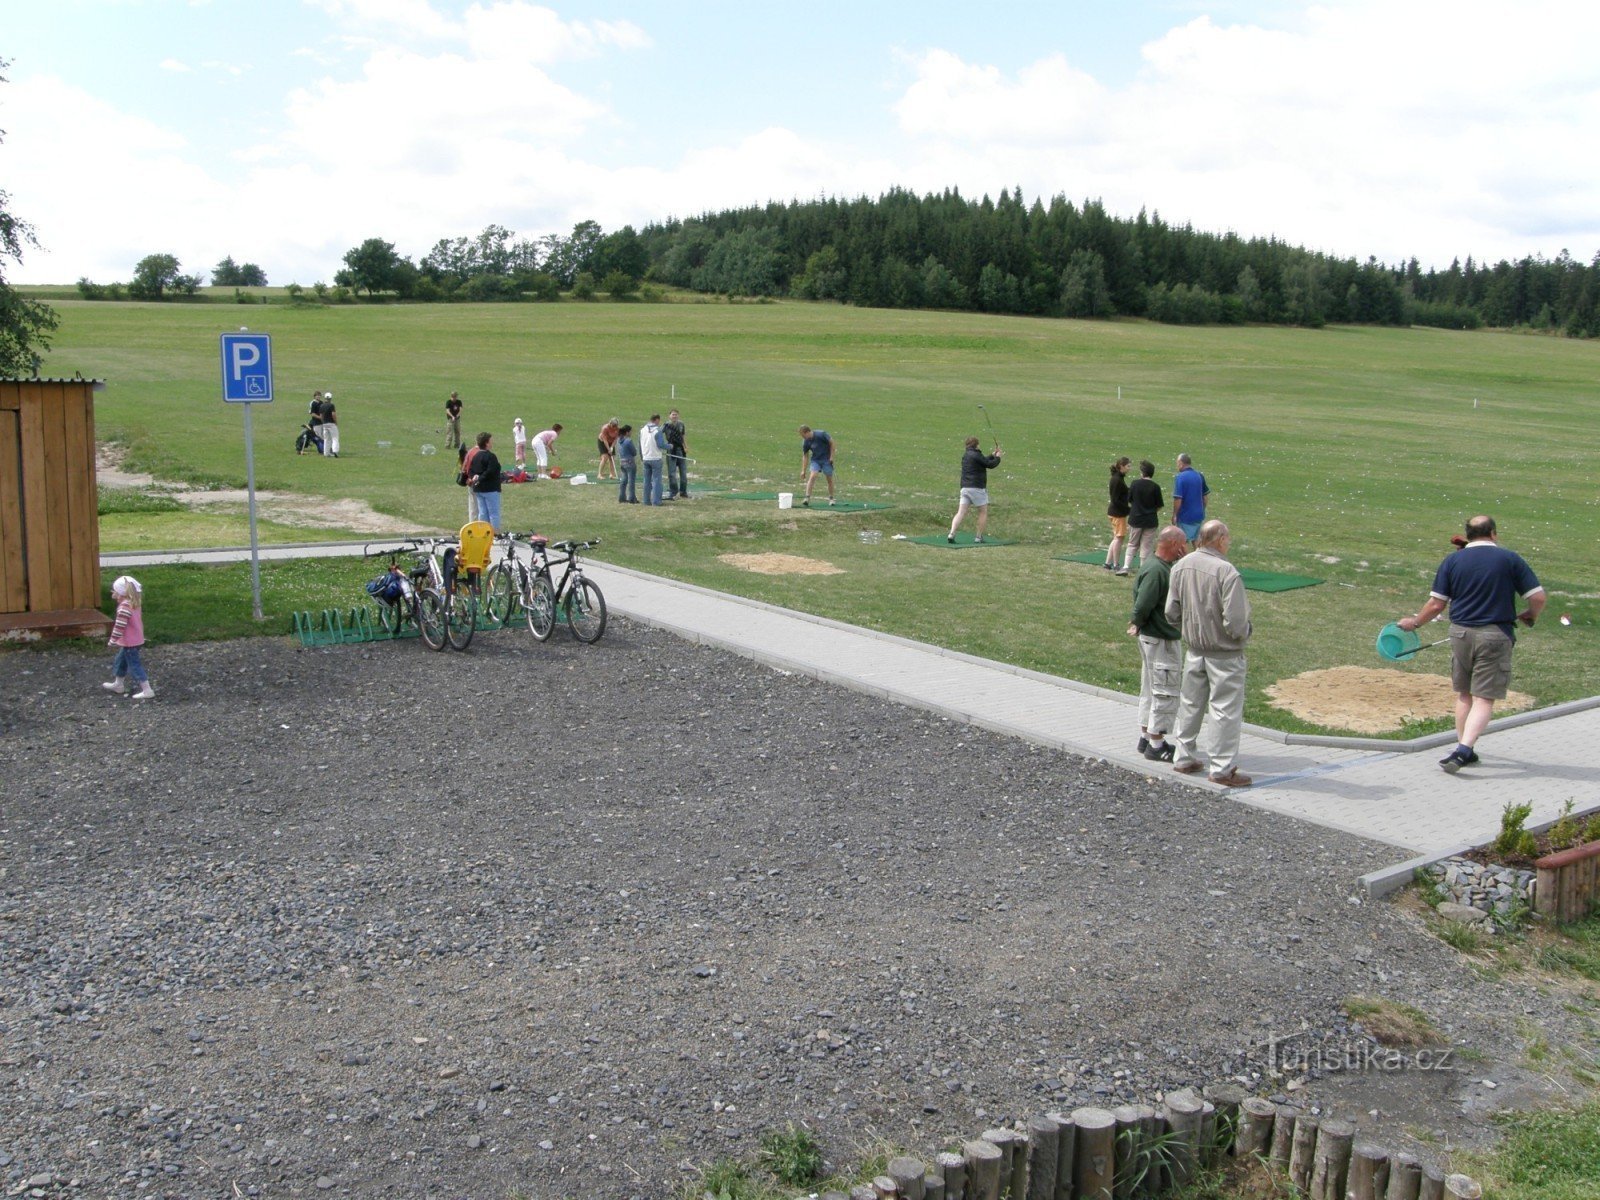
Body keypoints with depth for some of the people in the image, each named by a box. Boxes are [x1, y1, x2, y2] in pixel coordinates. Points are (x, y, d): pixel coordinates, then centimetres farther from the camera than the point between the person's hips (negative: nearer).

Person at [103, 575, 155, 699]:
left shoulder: (124, 607, -24)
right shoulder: (135, 604, 6)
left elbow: (120, 625, -25)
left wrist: (113, 640, -17)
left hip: (129, 642, -10)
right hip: (136, 640, 10)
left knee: (134, 665, -4)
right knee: (121, 661, 25)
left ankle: (147, 690, -3)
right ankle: (118, 684, 40)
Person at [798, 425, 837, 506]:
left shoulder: (821, 434, -21)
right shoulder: (805, 442, -8)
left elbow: (832, 443, -11)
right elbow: (805, 456, 1)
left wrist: (831, 457, -12)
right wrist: (803, 471, 0)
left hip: (826, 459, -2)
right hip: (815, 460, 2)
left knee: (830, 479, 3)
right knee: (812, 476, -17)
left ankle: (831, 499, 19)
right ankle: (807, 498, -20)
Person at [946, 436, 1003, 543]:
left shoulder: (966, 455, 17)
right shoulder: (976, 455, -10)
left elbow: (984, 461, 27)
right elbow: (990, 465, -8)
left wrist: (993, 455, 28)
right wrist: (998, 457, 9)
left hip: (965, 488, 7)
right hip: (977, 488, -7)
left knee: (961, 513, 0)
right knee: (983, 512, 8)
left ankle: (951, 534, -16)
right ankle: (979, 537, 7)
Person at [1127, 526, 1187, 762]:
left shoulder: (1153, 564, 8)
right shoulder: (1156, 570, -24)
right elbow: (1142, 605, -26)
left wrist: (1137, 623, 6)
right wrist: (1138, 625, -9)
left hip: (1151, 637, 10)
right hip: (1160, 640, -10)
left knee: (1150, 690, 19)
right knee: (1165, 693, -2)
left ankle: (1146, 737, 29)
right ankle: (1156, 746, 6)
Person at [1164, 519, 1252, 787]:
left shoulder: (1181, 566, -4)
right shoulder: (1227, 572, -24)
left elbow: (1171, 612, 3)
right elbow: (1235, 622, -24)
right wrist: (1244, 634, -3)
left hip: (1194, 649, 6)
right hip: (1225, 654, -6)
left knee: (1190, 704, 19)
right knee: (1226, 710, 4)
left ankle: (1184, 758, 29)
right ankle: (1223, 768, 11)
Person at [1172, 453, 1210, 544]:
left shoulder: (1179, 477, -16)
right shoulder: (1200, 476, 3)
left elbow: (1178, 499, -19)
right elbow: (1205, 496, 10)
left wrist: (1174, 515, -8)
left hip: (1185, 517, -6)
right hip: (1199, 516, 6)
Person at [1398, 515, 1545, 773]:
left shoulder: (1453, 561, 4)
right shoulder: (1511, 559, 0)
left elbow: (1436, 604, 2)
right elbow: (1538, 598, -3)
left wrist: (1414, 621, 18)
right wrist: (1530, 616, 18)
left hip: (1461, 633, 3)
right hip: (1495, 636, -2)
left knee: (1464, 694, 16)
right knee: (1484, 698, -2)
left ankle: (1464, 749, 20)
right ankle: (1464, 749, -17)